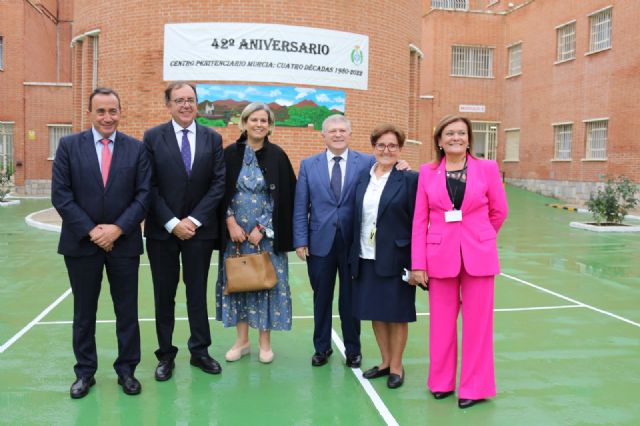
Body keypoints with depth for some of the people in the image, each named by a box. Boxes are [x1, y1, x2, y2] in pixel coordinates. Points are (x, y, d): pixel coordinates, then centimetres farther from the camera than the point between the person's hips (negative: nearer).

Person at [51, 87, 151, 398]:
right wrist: (90, 231, -12)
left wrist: (118, 228, -13)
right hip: (81, 243, 0)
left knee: (127, 311, 8)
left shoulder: (136, 148, 1)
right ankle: (85, 372, 27)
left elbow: (144, 194, -3)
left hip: (124, 242, 0)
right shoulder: (69, 145, 1)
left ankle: (126, 370, 23)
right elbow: (60, 195, -5)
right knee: (84, 311, 12)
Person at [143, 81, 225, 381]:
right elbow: (149, 186, -5)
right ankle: (165, 354, 22)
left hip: (199, 228, 1)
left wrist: (194, 219, -9)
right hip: (162, 230, -1)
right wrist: (172, 223, -12)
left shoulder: (212, 138, 4)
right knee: (164, 294, 9)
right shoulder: (152, 137, -1)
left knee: (198, 291, 10)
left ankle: (199, 351, 23)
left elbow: (218, 183, -1)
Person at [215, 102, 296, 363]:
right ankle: (242, 340, 22)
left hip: (266, 233, -1)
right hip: (235, 231, 1)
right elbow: (222, 193, 2)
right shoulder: (231, 154, 1)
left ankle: (265, 342, 18)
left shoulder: (277, 156, -2)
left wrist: (262, 228, -9)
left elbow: (284, 197, -4)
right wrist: (231, 223, -10)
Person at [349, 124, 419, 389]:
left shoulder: (410, 179, -7)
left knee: (396, 313, 7)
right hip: (366, 258, 5)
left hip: (395, 258, -5)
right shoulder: (363, 178, 8)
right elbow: (358, 219, 9)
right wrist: (354, 256, 6)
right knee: (375, 312, 14)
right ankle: (385, 361, 32)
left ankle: (396, 366, 24)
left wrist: (415, 262, -12)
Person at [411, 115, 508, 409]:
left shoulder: (487, 168, -1)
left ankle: (474, 387, 21)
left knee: (477, 324, 6)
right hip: (440, 256, 1)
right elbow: (420, 219, 0)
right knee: (441, 323, 10)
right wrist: (417, 263, -4)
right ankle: (441, 382, 28)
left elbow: (499, 211, 9)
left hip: (478, 256, 0)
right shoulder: (427, 172, 2)